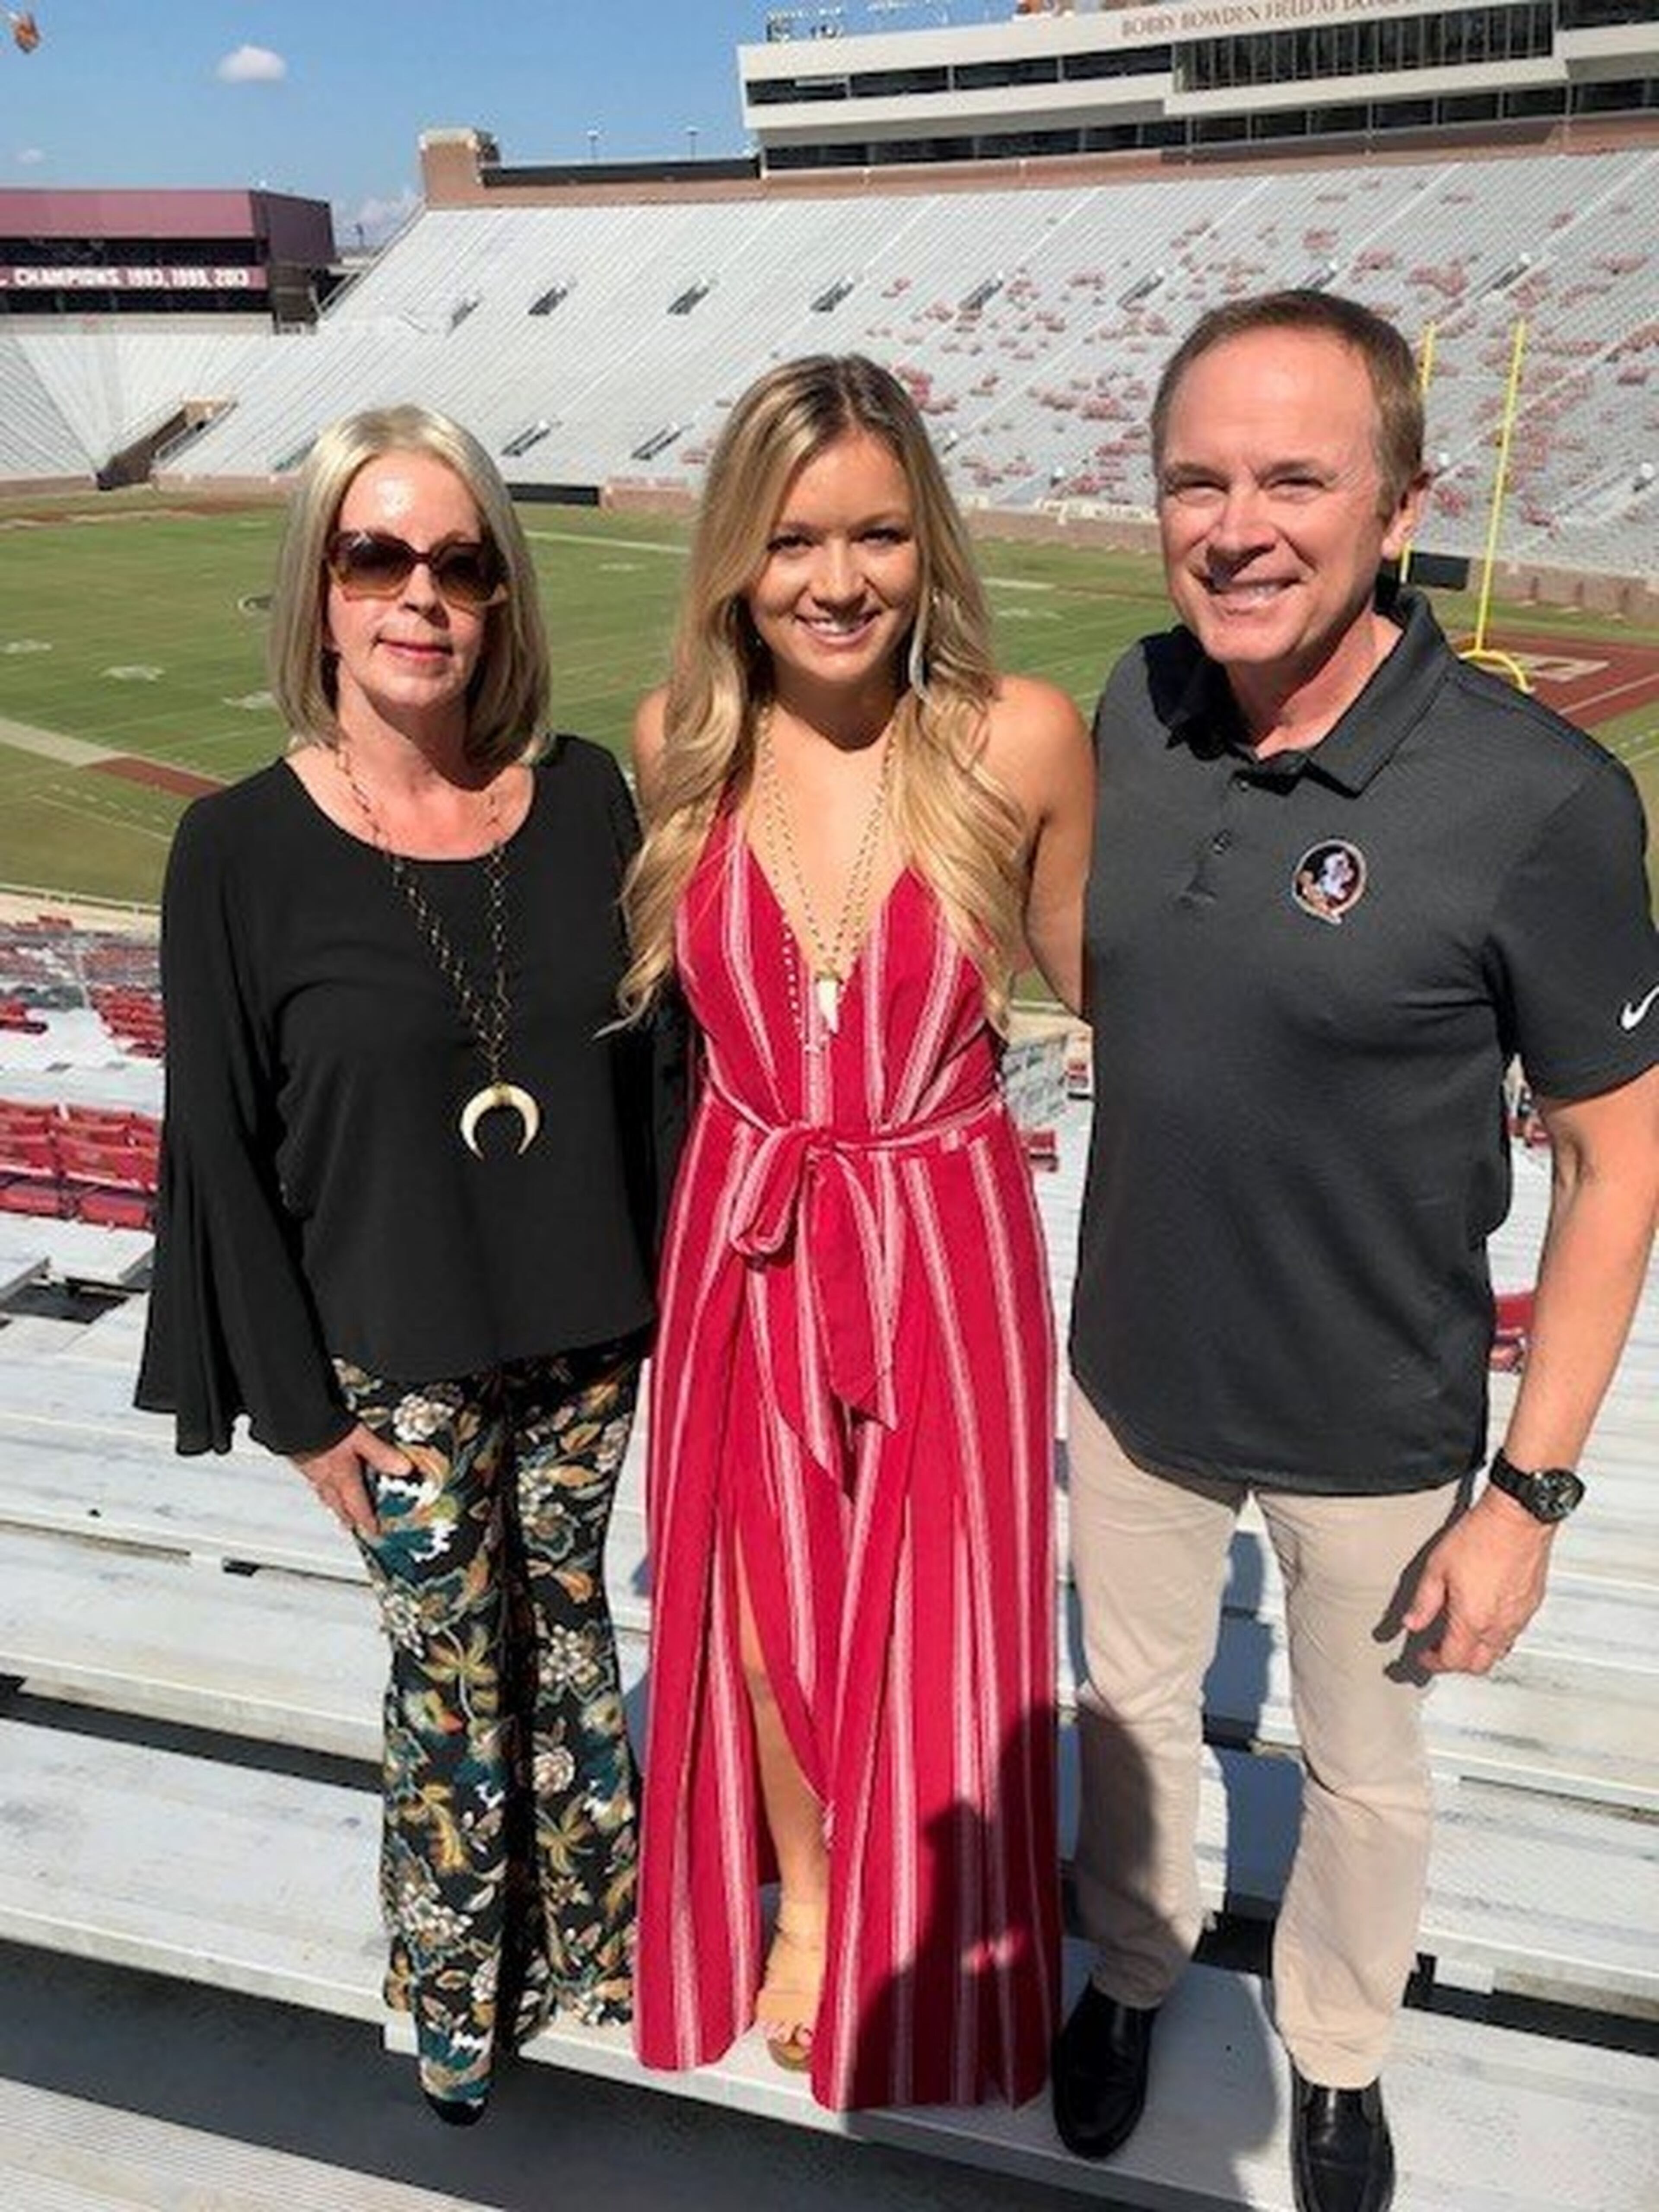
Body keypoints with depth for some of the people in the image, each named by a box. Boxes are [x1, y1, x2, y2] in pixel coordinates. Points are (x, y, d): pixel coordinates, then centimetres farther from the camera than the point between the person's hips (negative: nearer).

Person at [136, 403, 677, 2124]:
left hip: (586, 1333, 3)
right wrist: (301, 1406, -7)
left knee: (564, 1630, 20)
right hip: (399, 1362, -2)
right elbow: (220, 1151, -8)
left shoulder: (581, 800, -4)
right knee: (454, 1677, 13)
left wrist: (668, 1282, 4)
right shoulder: (242, 849, -12)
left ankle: (588, 1933, 45)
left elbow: (651, 1057, 4)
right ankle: (457, 1998, 40)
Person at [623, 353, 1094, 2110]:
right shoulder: (676, 744, -7)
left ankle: (920, 1944, 47)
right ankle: (804, 1886, 50)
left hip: (944, 1239, -2)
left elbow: (1101, 981, -1)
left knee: (932, 1621, 16)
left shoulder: (1020, 741, -16)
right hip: (743, 1239, 2)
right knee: (765, 1595, 19)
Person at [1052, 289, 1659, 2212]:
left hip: (1379, 1432, -3)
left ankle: (1335, 2052, 52)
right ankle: (1132, 1969, 56)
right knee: (1127, 1708, 25)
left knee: (1364, 1769, 22)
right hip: (1132, 1374, 4)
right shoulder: (1139, 706, -9)